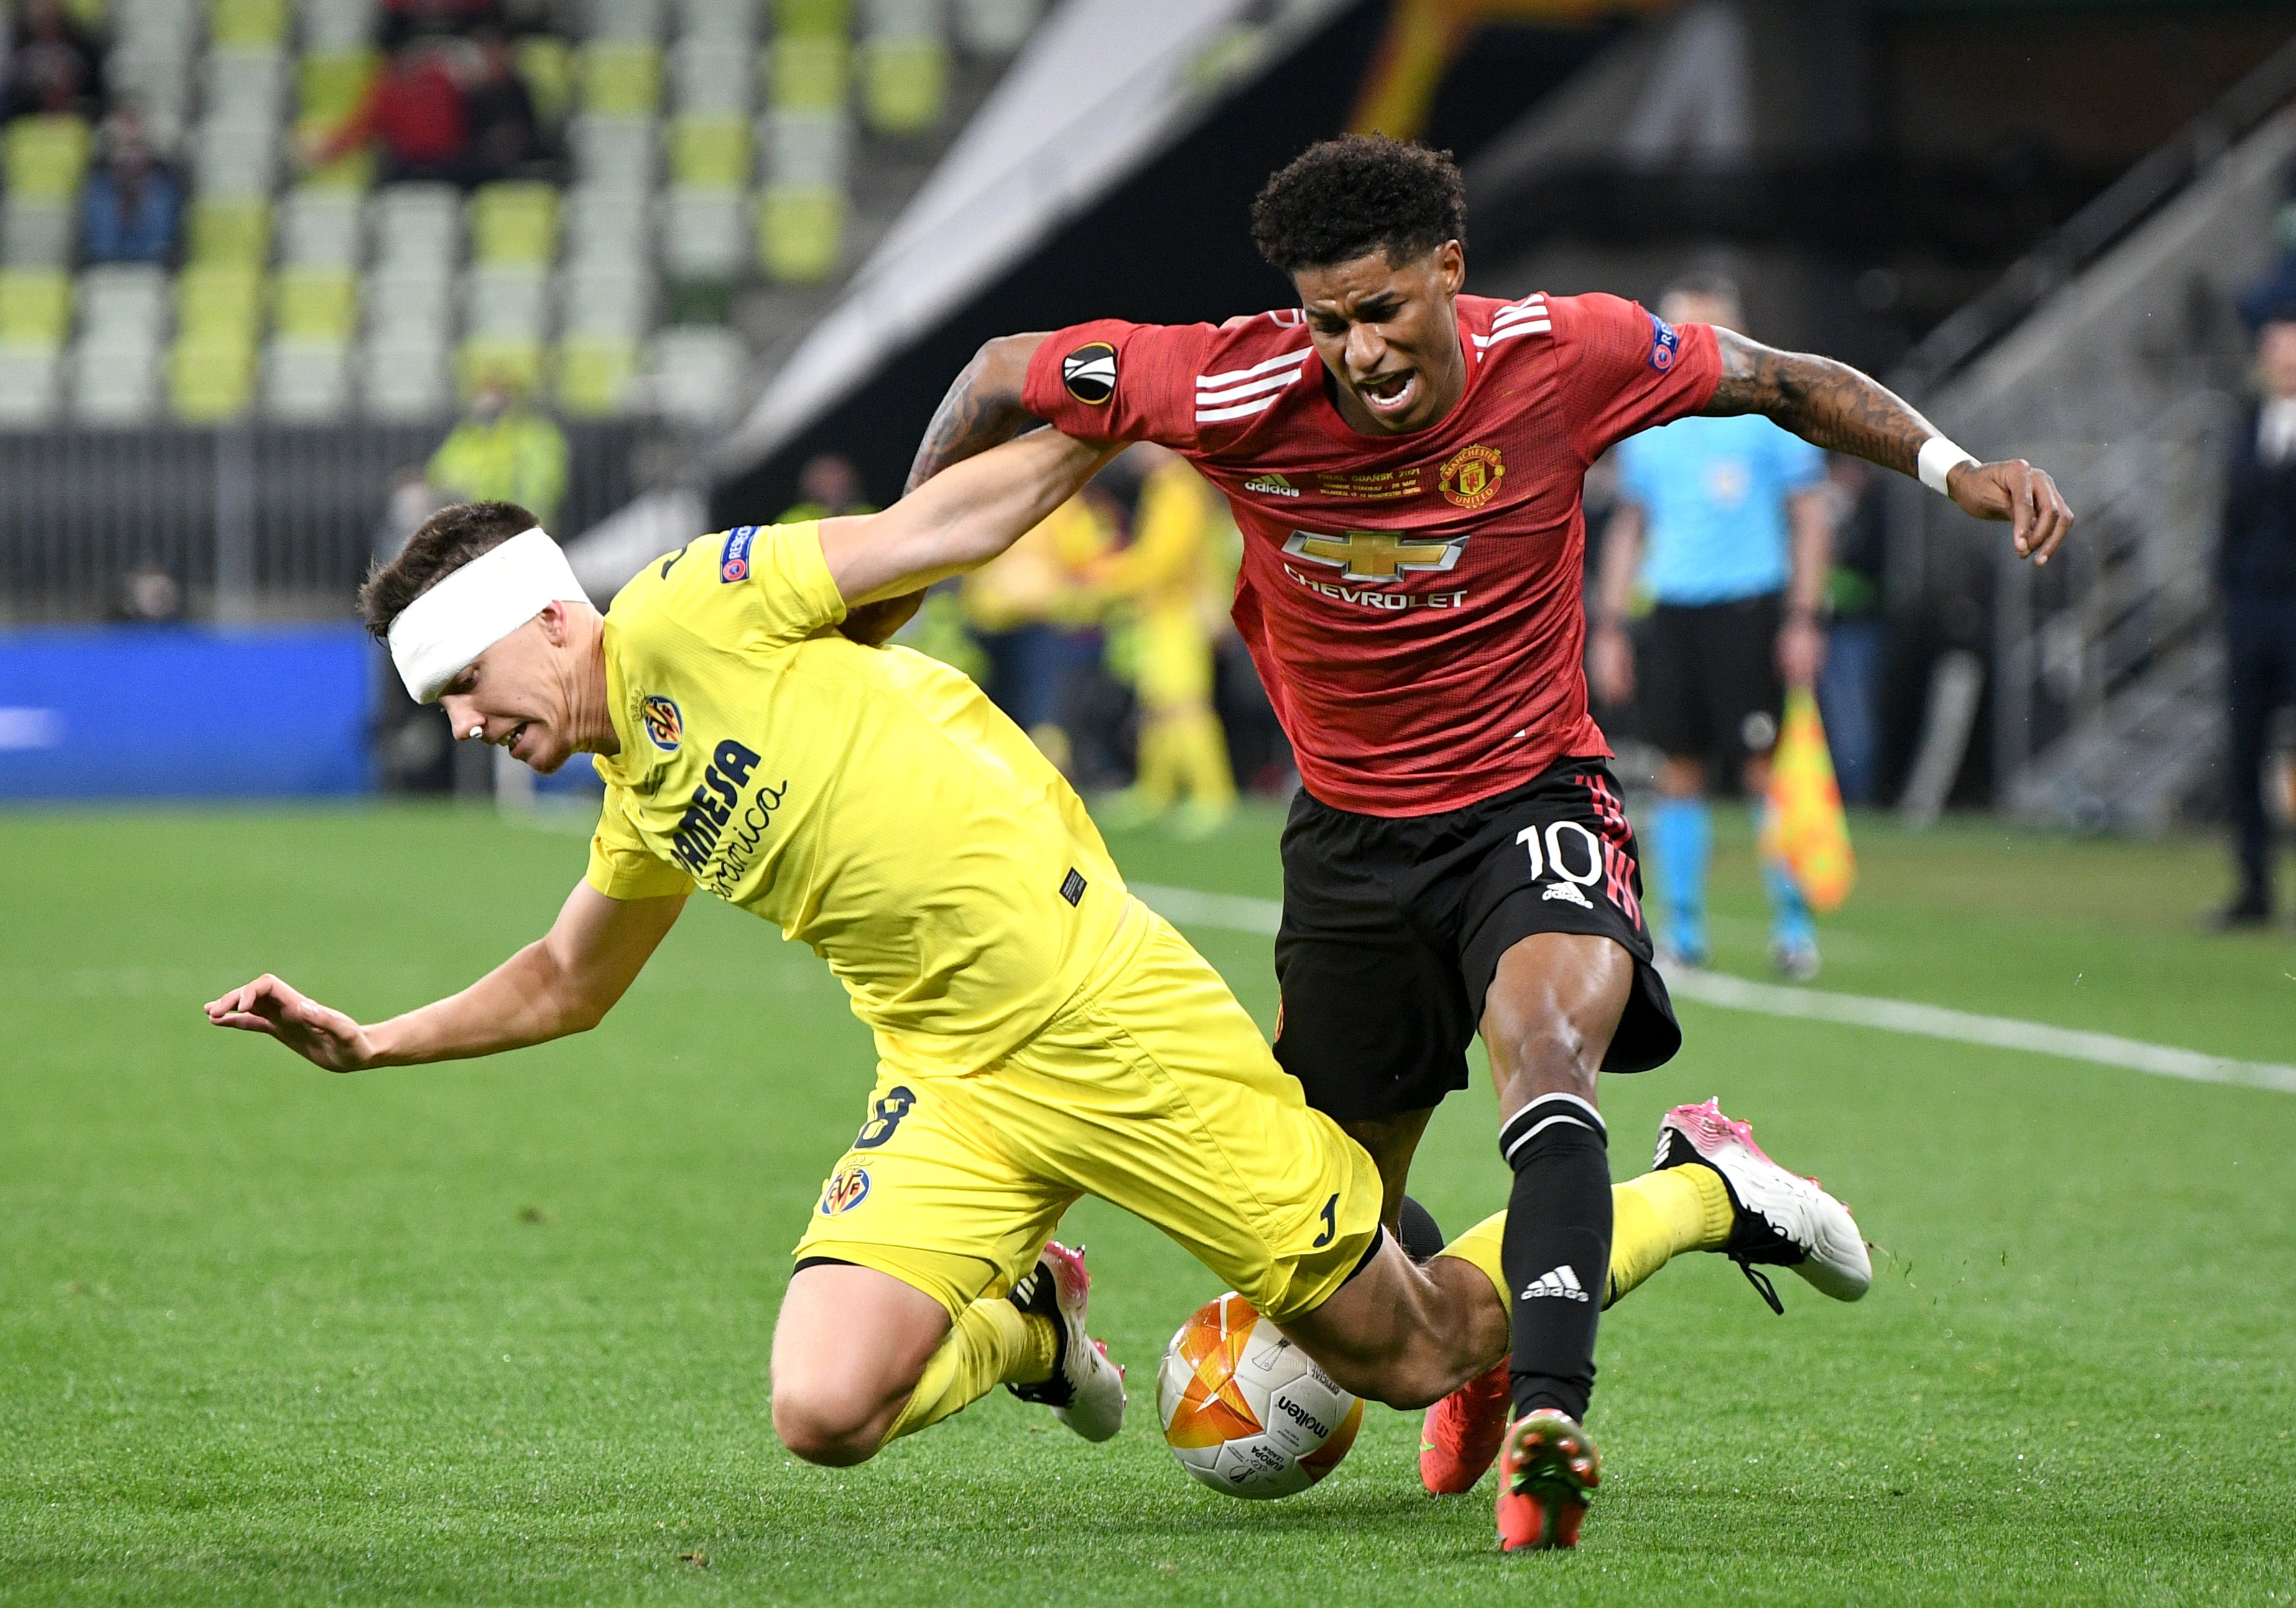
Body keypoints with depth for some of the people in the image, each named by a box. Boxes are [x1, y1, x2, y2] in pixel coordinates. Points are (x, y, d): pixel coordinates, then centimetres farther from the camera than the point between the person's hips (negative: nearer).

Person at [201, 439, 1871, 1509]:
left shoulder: (684, 616, -7)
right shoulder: (644, 809, 15)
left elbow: (947, 523, -5)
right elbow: (564, 983, 34)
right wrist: (368, 1044, 26)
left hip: (1103, 1011, -7)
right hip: (955, 1090, 7)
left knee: (1414, 1351, -1)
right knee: (823, 1409, -15)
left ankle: (1703, 1187, 23)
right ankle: (1029, 1330, 17)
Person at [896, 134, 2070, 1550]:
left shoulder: (1565, 355, -18)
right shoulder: (1238, 392, -19)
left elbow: (1781, 381, -1)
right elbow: (1004, 375, -5)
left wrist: (1956, 469, -11)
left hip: (1530, 796, -2)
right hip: (1350, 834, 2)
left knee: (1549, 1035, -35)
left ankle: (1544, 1418, -45)